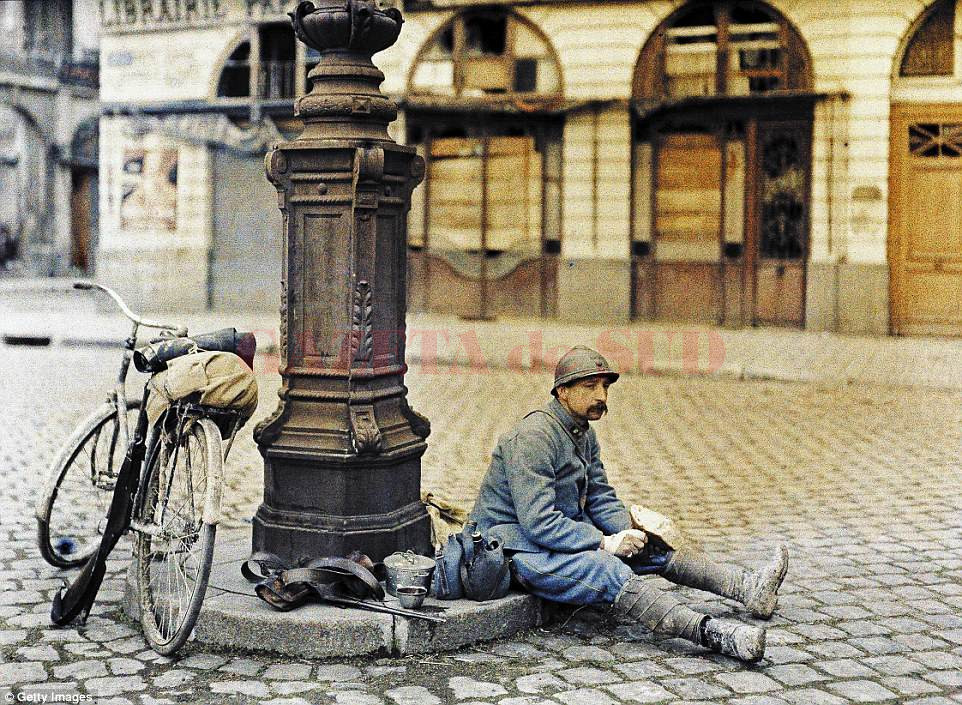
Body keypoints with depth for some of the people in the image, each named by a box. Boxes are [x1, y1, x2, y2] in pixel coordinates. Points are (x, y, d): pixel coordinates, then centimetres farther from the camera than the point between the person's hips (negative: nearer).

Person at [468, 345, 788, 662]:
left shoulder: (584, 434, 10)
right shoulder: (533, 436, -21)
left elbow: (601, 499, 13)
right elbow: (538, 522, -27)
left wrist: (631, 529, -7)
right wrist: (604, 543, -23)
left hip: (565, 533, 10)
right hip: (516, 545, -10)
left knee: (657, 548, 1)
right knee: (608, 570, -31)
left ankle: (748, 588, -3)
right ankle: (711, 634, -45)